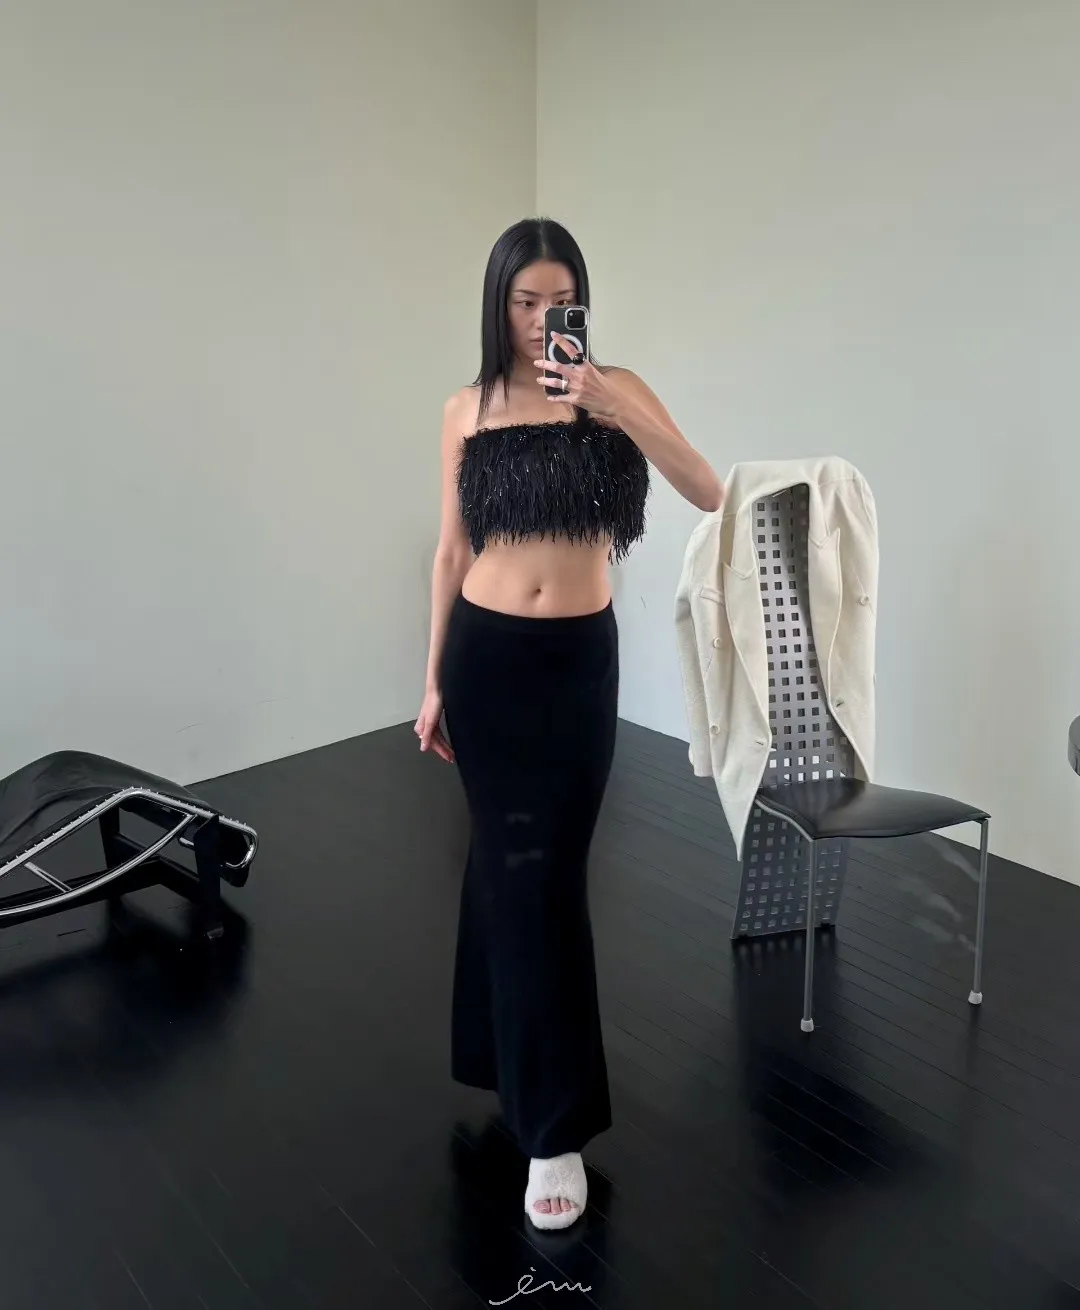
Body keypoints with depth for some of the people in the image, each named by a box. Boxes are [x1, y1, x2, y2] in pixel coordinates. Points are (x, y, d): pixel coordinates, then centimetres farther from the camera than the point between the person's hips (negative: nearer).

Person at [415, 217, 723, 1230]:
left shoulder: (615, 389, -2)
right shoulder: (467, 410, 4)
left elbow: (708, 493, -15)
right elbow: (452, 553, 7)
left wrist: (615, 410, -28)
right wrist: (433, 681, 6)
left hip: (579, 659, -1)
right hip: (486, 657, 1)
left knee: (545, 867, 4)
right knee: (514, 864, 4)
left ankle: (551, 1128, 25)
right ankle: (554, 1120, 18)